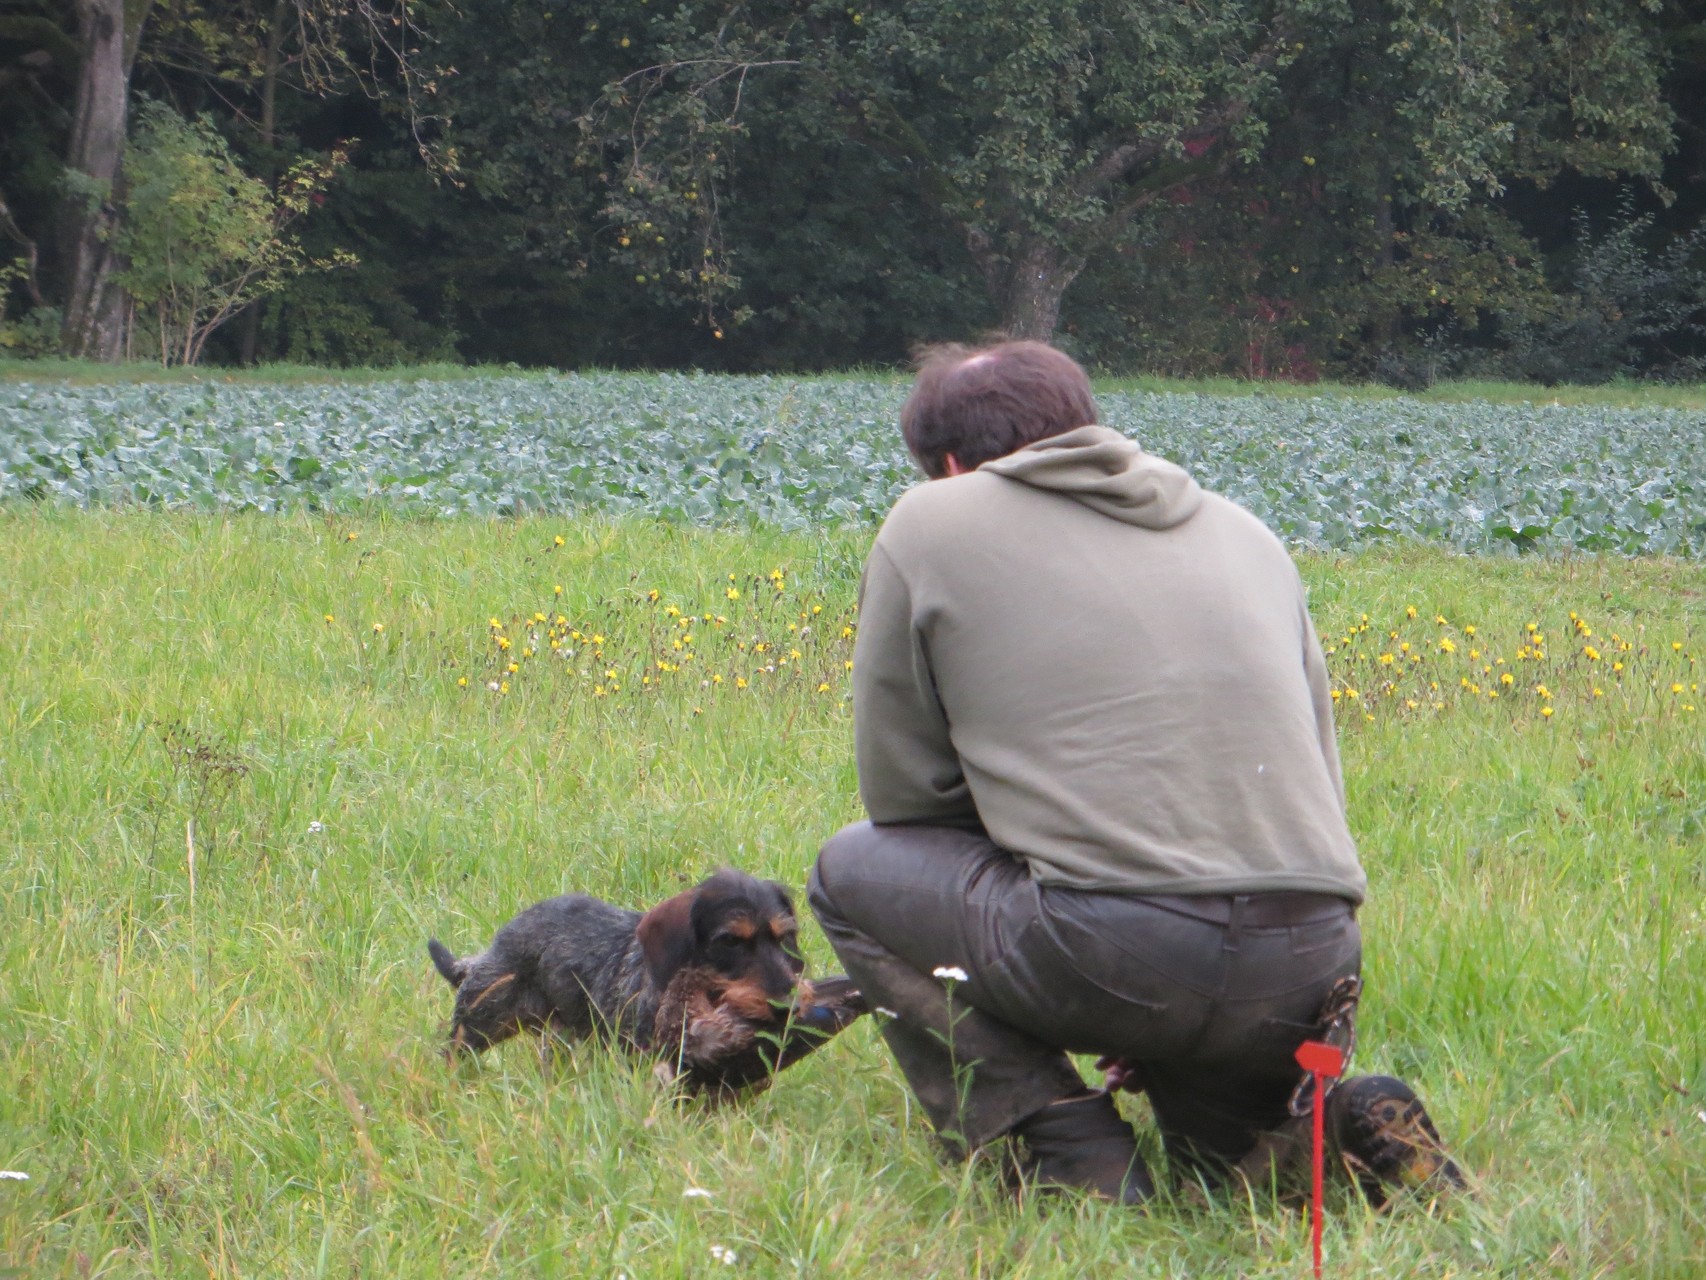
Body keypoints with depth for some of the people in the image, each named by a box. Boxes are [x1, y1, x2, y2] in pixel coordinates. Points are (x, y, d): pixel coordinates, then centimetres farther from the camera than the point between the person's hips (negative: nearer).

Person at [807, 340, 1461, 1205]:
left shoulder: (930, 525, 12)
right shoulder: (1244, 530, 26)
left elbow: (902, 794, 13)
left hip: (1116, 947, -6)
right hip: (1314, 969, 6)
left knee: (852, 872, 20)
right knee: (1216, 1153, 37)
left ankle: (1074, 1162, 5)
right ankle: (1345, 1126, 3)